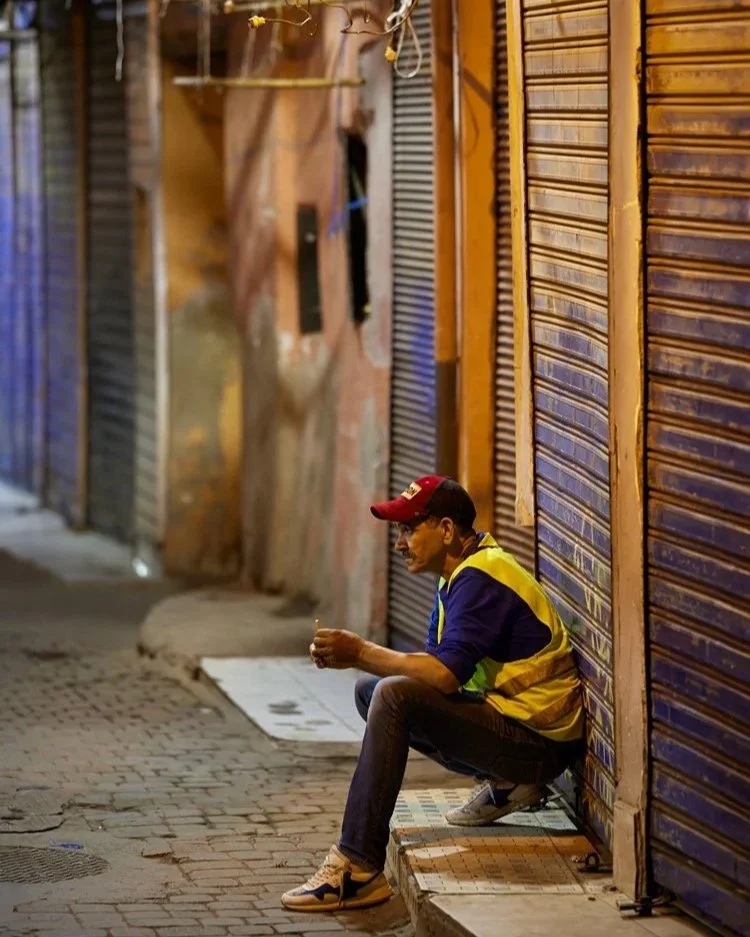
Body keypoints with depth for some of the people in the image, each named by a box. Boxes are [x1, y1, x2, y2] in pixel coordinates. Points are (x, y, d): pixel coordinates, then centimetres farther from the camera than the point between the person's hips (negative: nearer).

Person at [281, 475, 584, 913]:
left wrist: (361, 652, -20)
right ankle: (503, 783, 9)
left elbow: (444, 674, -29)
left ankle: (359, 869, -30)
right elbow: (433, 664, 12)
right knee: (370, 691, 11)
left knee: (394, 697, -28)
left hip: (539, 740, -11)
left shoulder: (480, 580, -19)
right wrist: (356, 656, -3)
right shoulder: (462, 574, 13)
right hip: (506, 712, 11)